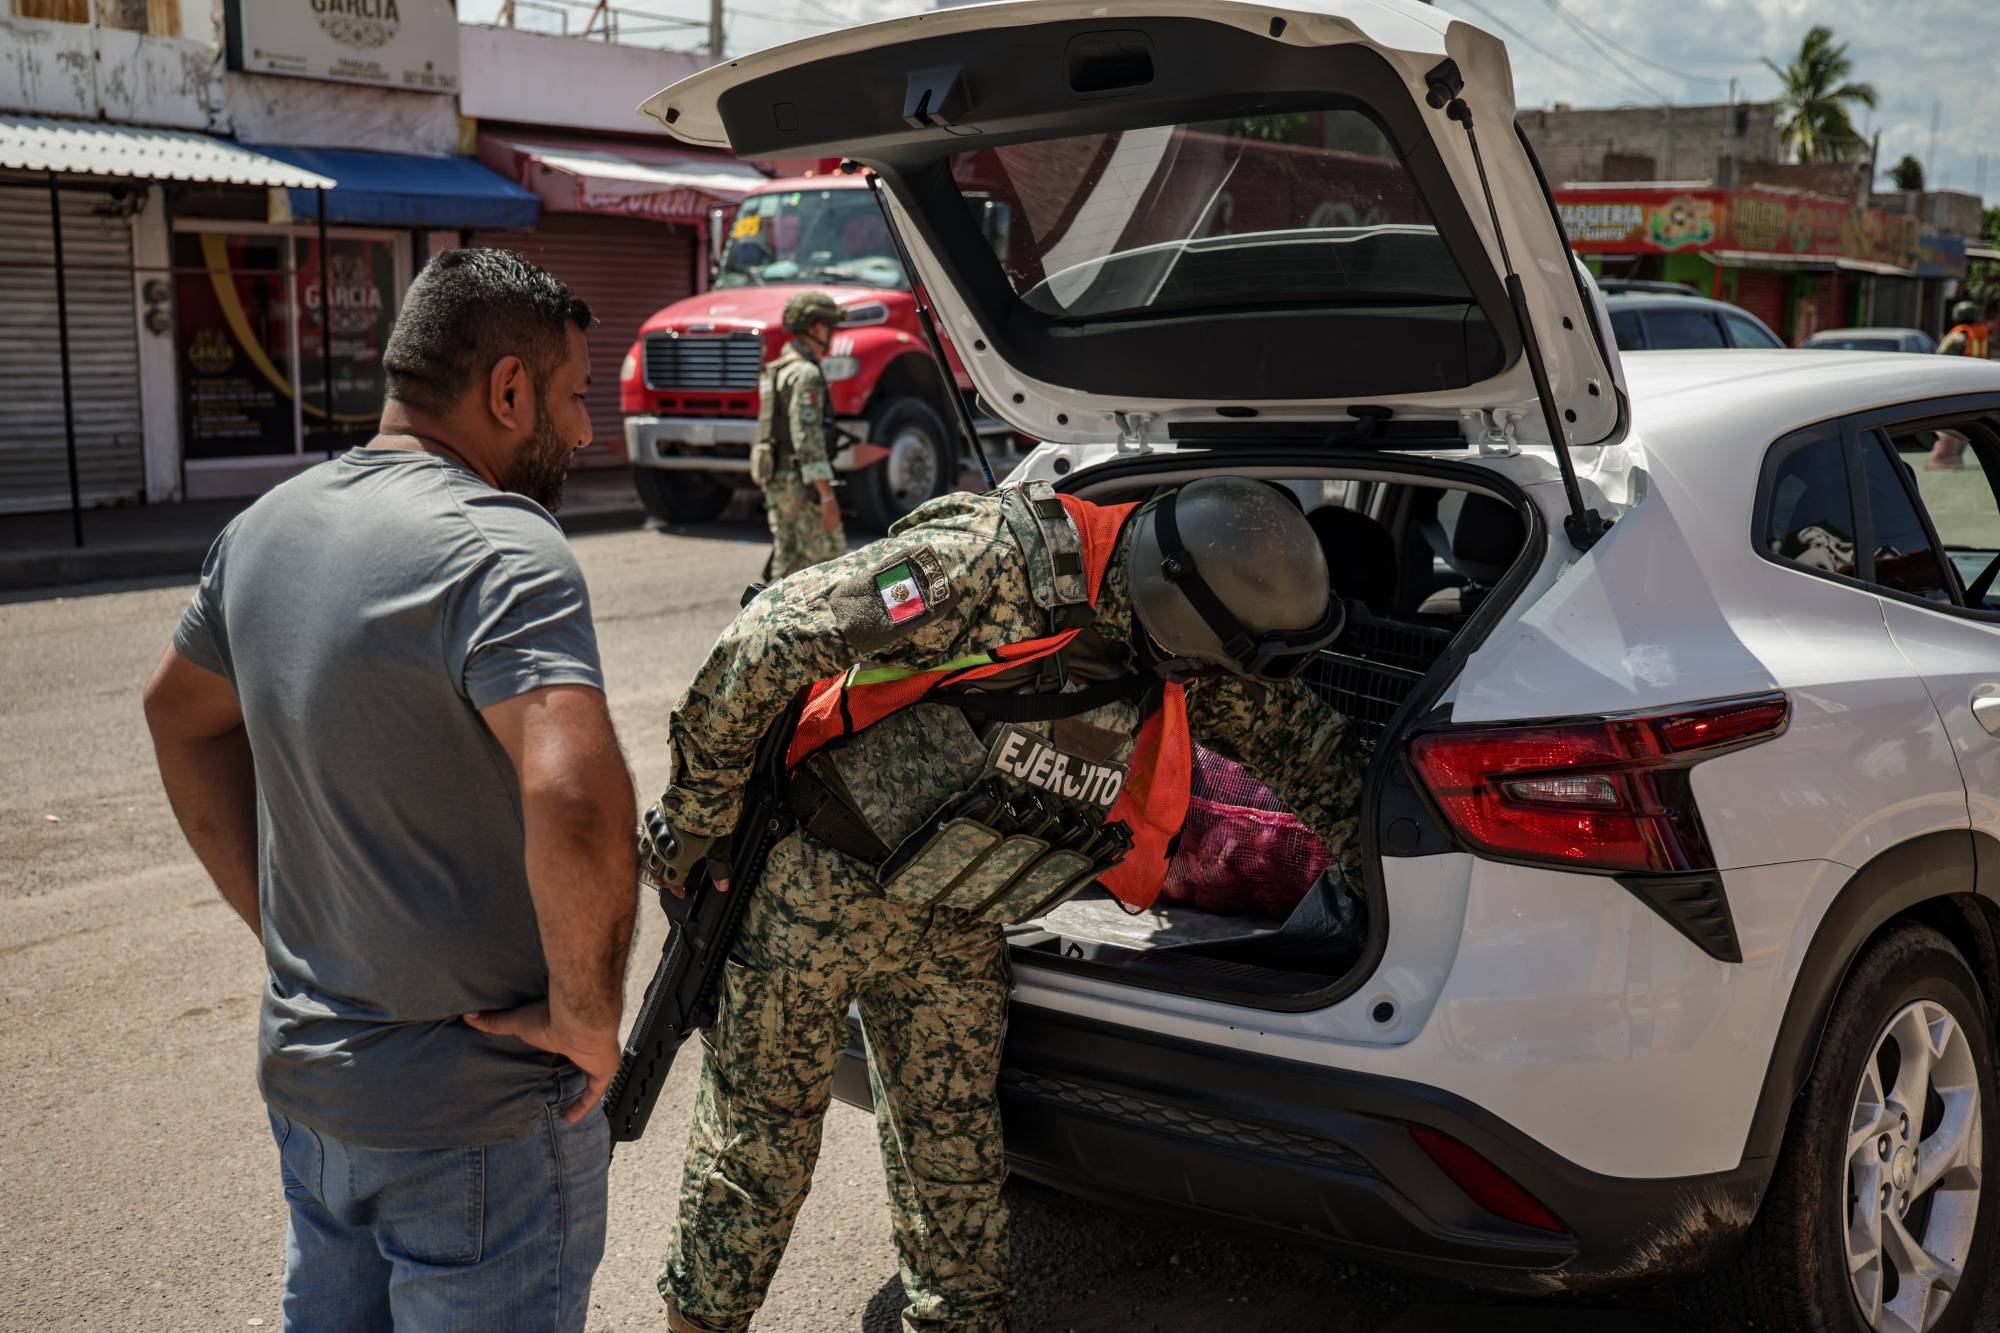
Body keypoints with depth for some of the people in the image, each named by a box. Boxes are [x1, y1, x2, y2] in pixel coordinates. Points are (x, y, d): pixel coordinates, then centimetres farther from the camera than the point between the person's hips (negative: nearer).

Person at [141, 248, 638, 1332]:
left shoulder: (268, 526, 4)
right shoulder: (500, 550, -23)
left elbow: (181, 714, 20)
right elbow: (578, 804, -37)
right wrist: (587, 1019, -22)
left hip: (304, 1068, 8)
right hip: (475, 1117, -8)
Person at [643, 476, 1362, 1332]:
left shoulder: (1186, 670, -7)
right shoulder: (999, 562, -27)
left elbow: (1303, 736, 10)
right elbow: (774, 637, -25)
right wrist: (697, 813, -16)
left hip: (952, 931, 5)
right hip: (814, 884, -5)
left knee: (956, 1157, 10)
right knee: (757, 1138, 7)